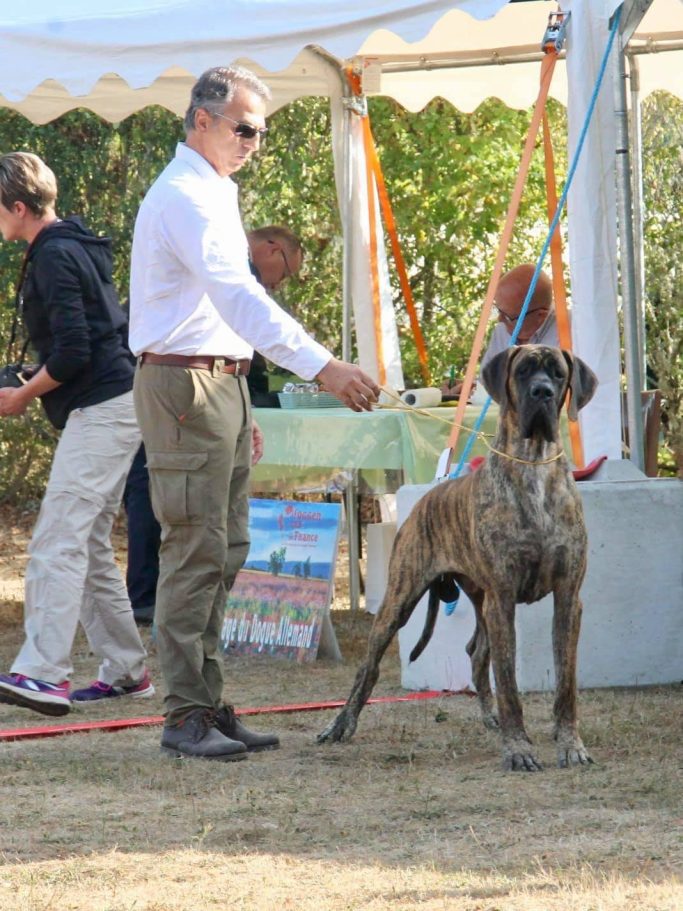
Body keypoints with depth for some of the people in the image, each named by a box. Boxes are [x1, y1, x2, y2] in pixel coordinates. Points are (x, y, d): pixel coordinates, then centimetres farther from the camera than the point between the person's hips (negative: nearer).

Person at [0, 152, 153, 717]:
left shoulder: (54, 257, -14)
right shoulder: (75, 247, 17)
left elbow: (72, 353, -20)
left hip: (100, 410, -11)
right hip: (117, 402, 11)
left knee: (58, 542, -17)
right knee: (90, 547, 14)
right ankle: (127, 671, 17)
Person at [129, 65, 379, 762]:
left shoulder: (210, 195, 19)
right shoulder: (185, 196, -14)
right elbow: (238, 297, -28)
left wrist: (239, 410, 24)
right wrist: (321, 365, -36)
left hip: (219, 385, 10)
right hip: (184, 387, -10)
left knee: (224, 553, 9)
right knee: (195, 552, -11)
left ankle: (207, 706, 12)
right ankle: (185, 717, -11)